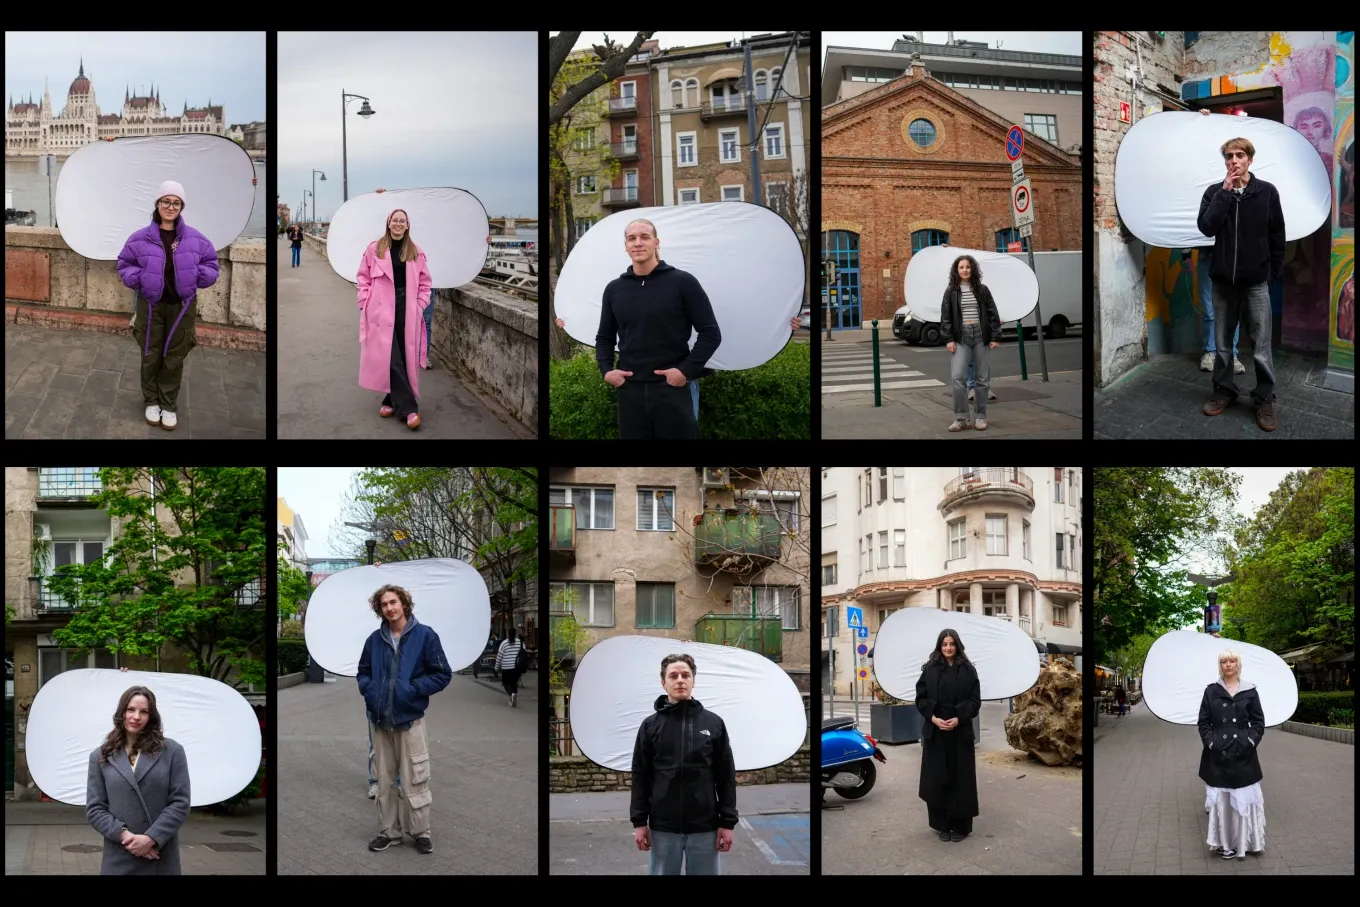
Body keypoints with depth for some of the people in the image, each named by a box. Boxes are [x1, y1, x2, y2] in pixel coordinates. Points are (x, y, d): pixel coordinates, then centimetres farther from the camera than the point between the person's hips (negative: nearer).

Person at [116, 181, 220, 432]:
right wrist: (137, 278, -17)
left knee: (174, 358, 10)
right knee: (150, 356, 12)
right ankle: (151, 401, 29)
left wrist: (199, 275, -17)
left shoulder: (195, 239, -4)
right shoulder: (141, 238, -7)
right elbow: (124, 265, 2)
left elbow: (211, 266, 3)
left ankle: (169, 405, 24)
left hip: (181, 307, 1)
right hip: (151, 306, -1)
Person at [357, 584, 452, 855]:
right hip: (381, 721, 4)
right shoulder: (375, 639, 5)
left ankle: (420, 832, 11)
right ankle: (388, 831, 22)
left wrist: (413, 688, -14)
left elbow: (443, 674, -5)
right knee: (384, 781, 11)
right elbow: (363, 672, 18)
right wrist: (368, 690, -2)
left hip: (410, 720, -4)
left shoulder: (425, 635, -6)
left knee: (415, 780, -1)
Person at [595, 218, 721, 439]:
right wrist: (606, 370, 1)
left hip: (672, 388, -3)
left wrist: (687, 370, -12)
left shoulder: (682, 282, -2)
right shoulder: (614, 289, 9)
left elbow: (710, 332, -3)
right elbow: (604, 337, 19)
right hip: (630, 391, 3)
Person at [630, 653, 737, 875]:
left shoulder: (713, 723, 2)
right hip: (662, 827, 0)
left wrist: (727, 822, -1)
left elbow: (726, 776, 3)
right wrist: (639, 821, -1)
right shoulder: (650, 725, 2)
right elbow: (641, 777, 3)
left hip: (705, 826, 0)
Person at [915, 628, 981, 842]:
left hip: (960, 731, -1)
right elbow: (921, 698, 3)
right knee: (937, 778, 2)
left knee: (960, 777, 1)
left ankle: (960, 825, 8)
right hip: (934, 731, 1)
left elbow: (975, 700, 0)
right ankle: (942, 825, 10)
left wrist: (959, 719, -14)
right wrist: (933, 717, -12)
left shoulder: (968, 670, 3)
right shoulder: (929, 670, 5)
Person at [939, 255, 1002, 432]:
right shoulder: (951, 291, 4)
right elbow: (945, 317, 1)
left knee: (983, 379, 4)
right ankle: (960, 418, -7)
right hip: (961, 337, -1)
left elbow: (992, 314, 5)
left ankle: (981, 417, 13)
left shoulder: (982, 289, 5)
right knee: (958, 377, -12)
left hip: (981, 335, 1)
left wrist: (994, 336, -2)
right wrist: (948, 339, -7)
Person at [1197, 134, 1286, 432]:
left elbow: (1277, 236, 3)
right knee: (1221, 343, 11)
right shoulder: (1215, 192, 1)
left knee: (1261, 348, -1)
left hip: (1256, 281, -2)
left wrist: (1274, 271, 3)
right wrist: (1225, 192, -16)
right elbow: (1206, 227, -15)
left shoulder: (1267, 192, -3)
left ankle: (1265, 399, 9)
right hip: (1223, 280, 2)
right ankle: (1223, 391, 25)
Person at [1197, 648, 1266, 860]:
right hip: (1218, 755, 0)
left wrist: (1249, 742, -8)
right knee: (1221, 799, 0)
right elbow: (1203, 722, 5)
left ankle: (1245, 841, 10)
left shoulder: (1249, 691, 3)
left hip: (1243, 754, 0)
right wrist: (1211, 743, -7)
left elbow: (1259, 722, 4)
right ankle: (1226, 843, 6)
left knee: (1244, 799, 0)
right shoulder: (1211, 691, 4)